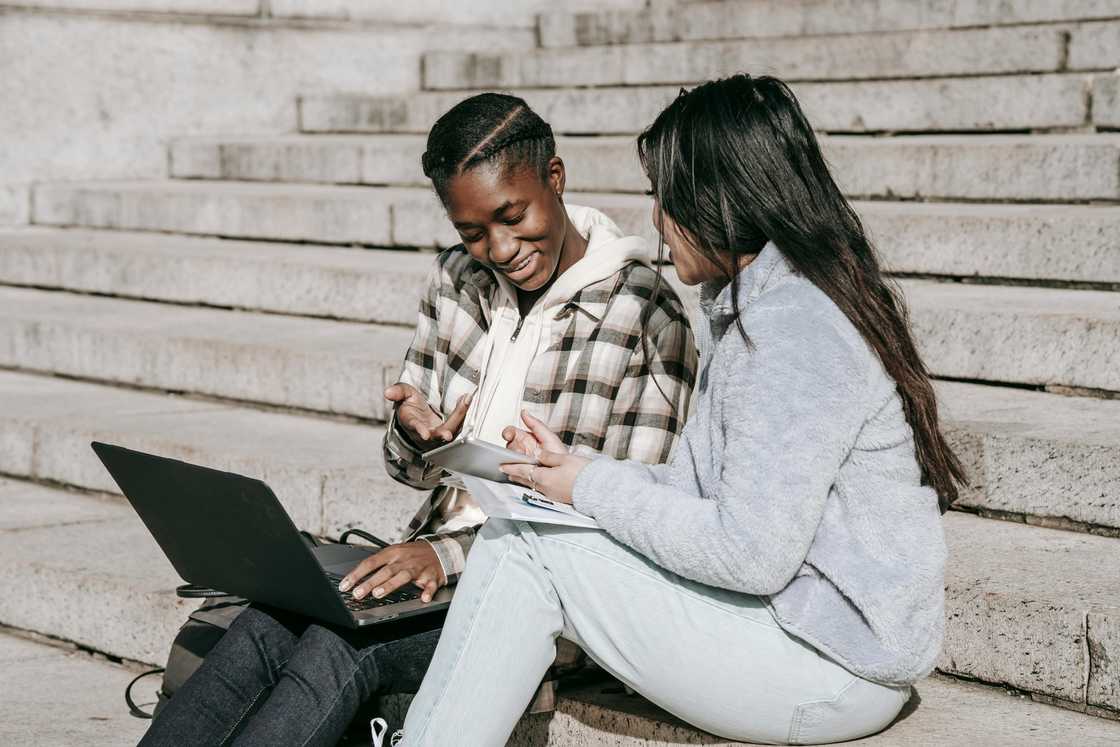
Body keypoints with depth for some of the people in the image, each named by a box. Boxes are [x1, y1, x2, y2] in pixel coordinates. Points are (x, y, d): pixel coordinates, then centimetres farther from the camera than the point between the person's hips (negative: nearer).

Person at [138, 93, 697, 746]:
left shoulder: (647, 317, -10)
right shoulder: (457, 281, 9)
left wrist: (452, 552, -21)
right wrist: (414, 437, -11)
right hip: (434, 555, 6)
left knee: (343, 645, -30)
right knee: (263, 629, -23)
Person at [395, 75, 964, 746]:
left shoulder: (793, 330, -20)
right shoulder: (750, 305, 13)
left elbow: (751, 555, -23)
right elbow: (705, 486, 13)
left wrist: (593, 486, -12)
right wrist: (577, 467, 4)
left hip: (827, 665, -10)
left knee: (526, 546, -11)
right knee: (512, 540, 2)